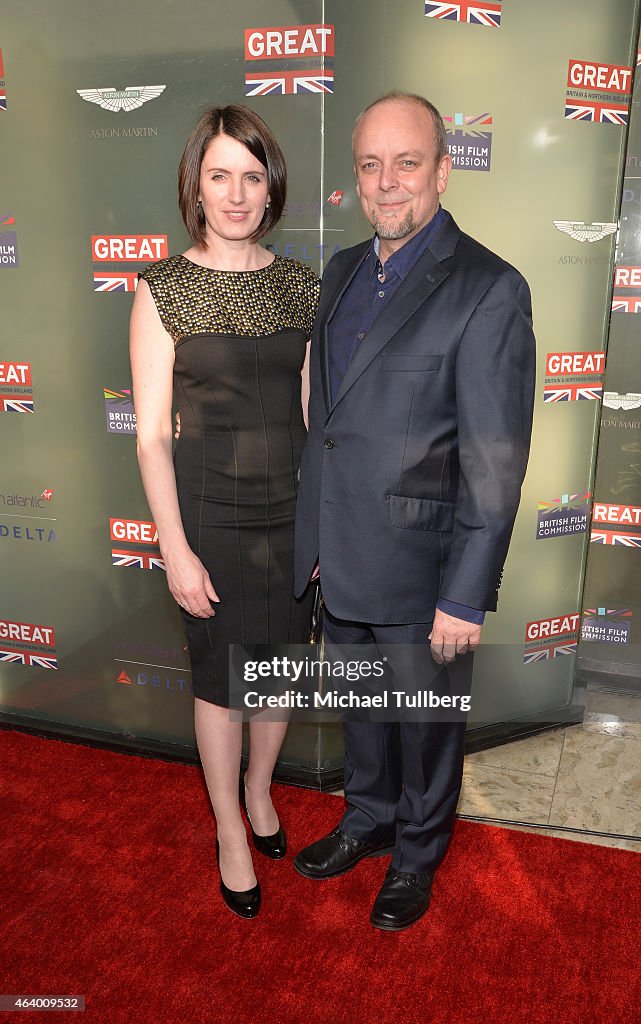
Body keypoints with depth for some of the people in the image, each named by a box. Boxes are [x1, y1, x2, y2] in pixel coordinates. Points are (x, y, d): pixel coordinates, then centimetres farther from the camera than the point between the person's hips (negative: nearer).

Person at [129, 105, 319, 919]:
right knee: (220, 677, 12)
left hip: (292, 506, 4)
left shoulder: (300, 286, 3)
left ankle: (259, 789, 46)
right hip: (209, 511, -3)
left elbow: (312, 410, 7)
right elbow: (151, 434, -9)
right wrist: (176, 550, -12)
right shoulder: (163, 290, -8)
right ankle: (230, 829, 36)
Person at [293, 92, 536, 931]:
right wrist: (312, 535, 13)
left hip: (418, 569, -6)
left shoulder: (488, 289, -15)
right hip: (340, 560, 6)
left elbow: (495, 463, -17)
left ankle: (417, 854, 42)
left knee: (426, 721, 16)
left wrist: (466, 596, -17)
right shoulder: (343, 271, 7)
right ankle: (368, 820, 50)